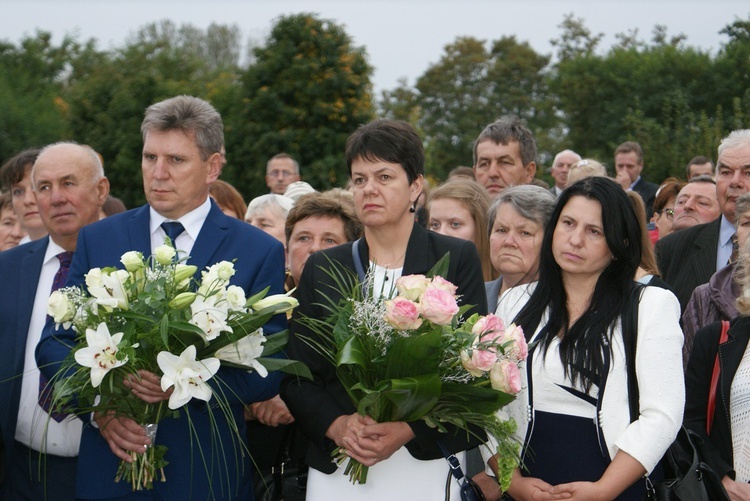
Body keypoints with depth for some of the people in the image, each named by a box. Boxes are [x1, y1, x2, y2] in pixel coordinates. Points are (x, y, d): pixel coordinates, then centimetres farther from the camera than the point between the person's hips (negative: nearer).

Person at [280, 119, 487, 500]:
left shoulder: (457, 259, 1)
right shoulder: (322, 269, 8)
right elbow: (296, 375, 6)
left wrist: (408, 431, -16)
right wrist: (336, 425, -12)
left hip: (425, 466, -2)